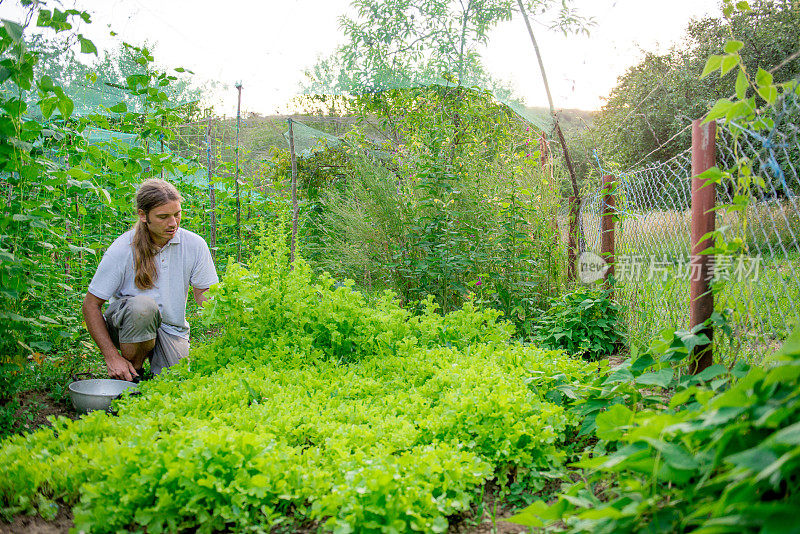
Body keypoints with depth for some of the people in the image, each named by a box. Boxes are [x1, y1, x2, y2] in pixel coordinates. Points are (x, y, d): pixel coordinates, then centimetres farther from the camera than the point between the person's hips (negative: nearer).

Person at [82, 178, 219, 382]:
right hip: (124, 325, -2)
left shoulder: (194, 245, -9)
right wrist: (112, 357, -18)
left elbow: (205, 297, -2)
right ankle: (130, 373, -12)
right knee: (143, 305, -36)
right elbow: (90, 305, -10)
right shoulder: (122, 250, -16)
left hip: (171, 328, 2)